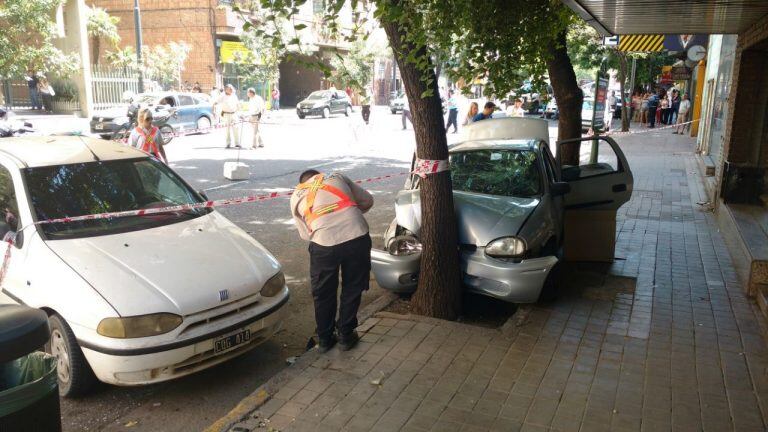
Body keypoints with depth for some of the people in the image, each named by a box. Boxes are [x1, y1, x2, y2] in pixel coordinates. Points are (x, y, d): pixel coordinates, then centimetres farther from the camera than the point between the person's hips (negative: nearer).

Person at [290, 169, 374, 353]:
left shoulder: (296, 196, 21)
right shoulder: (337, 177, 23)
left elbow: (305, 233, 17)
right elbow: (367, 200, 25)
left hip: (324, 244, -1)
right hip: (357, 236, 1)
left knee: (323, 294, 20)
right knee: (352, 289, 20)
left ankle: (325, 339, 32)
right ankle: (346, 336, 31)